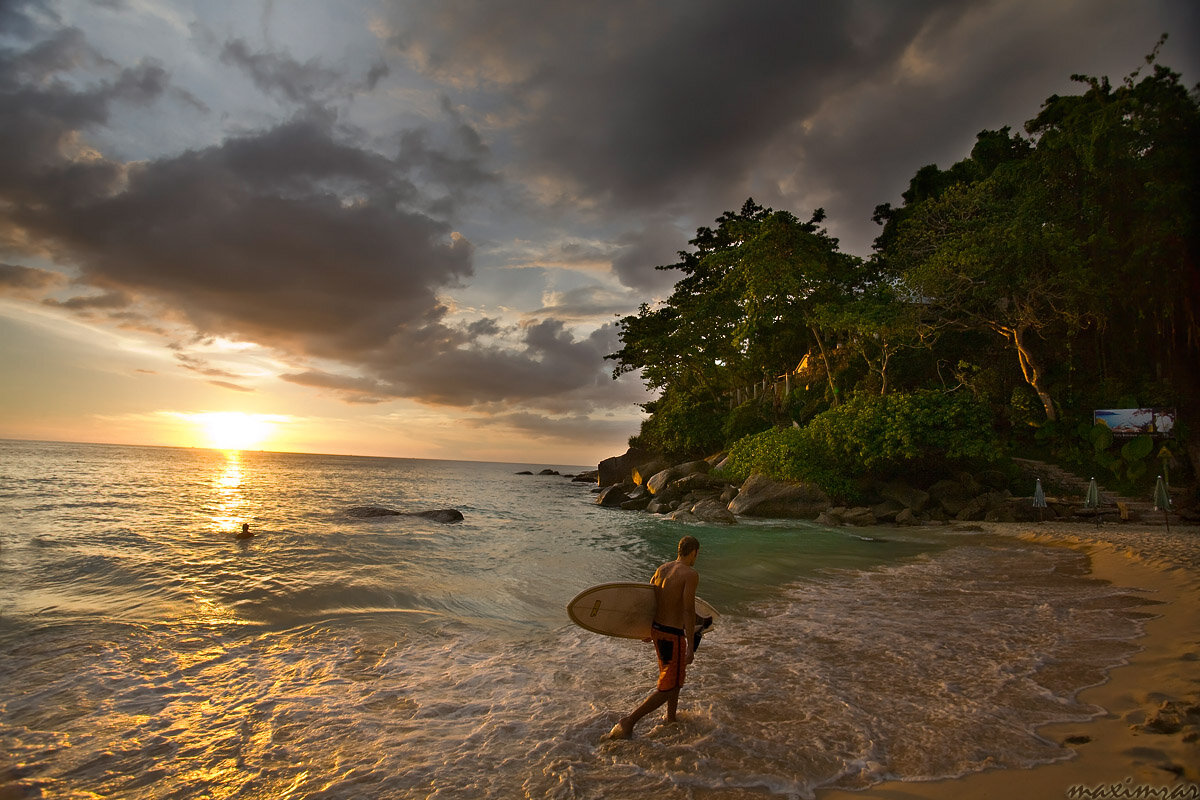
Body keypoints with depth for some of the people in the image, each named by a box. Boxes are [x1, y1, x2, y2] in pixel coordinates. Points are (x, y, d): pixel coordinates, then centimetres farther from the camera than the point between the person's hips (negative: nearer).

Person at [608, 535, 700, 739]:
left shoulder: (662, 569, 5)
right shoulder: (691, 574, -16)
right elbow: (689, 610, -21)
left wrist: (648, 629, 25)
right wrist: (690, 646, -19)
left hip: (656, 629, 8)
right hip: (673, 636, -8)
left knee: (677, 674, 27)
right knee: (668, 688, 4)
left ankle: (671, 718, 40)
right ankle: (628, 722, 0)